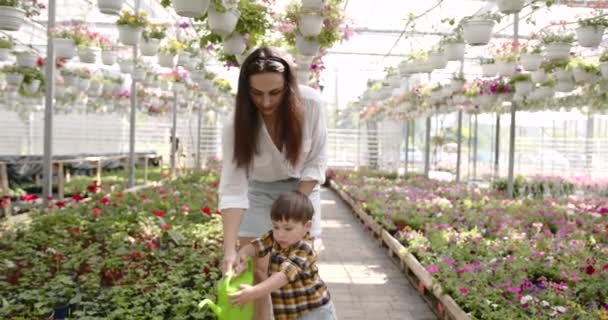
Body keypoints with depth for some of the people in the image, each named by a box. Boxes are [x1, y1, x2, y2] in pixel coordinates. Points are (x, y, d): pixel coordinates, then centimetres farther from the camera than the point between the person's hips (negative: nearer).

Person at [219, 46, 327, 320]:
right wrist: (230, 250, -37)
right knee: (256, 272, -3)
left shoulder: (310, 103, -25)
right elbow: (232, 189, -29)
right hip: (258, 191, 0)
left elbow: (316, 161, -13)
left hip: (302, 188, 1)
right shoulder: (237, 125, -26)